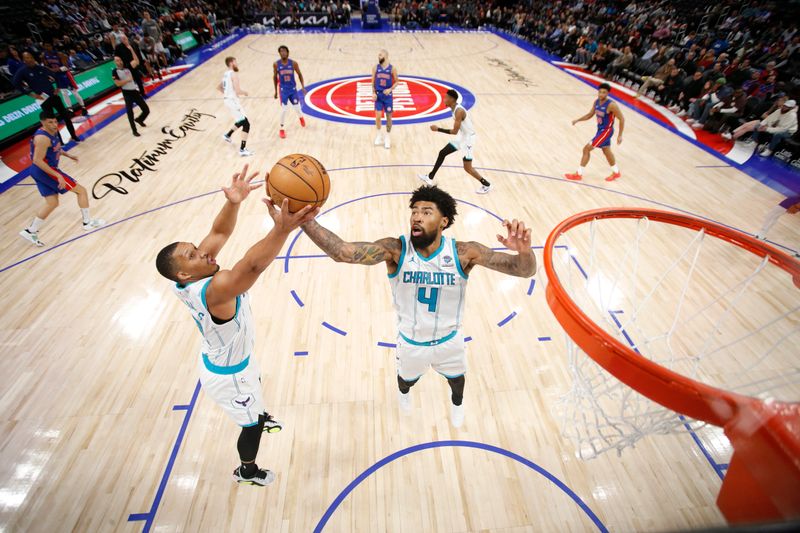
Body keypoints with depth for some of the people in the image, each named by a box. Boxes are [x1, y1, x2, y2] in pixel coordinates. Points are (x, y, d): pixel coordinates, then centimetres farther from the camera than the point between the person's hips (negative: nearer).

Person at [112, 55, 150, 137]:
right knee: (130, 112, -4)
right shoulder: (115, 72, -3)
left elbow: (136, 61, 0)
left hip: (135, 91, 4)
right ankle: (134, 130, 5)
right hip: (127, 94, -4)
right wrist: (127, 79, -16)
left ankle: (139, 120, 37)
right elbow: (118, 83, -12)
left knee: (146, 110, 7)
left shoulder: (127, 67, 9)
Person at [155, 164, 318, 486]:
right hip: (228, 375, -8)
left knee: (256, 388, 37)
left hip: (218, 356, 8)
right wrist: (282, 229, -73)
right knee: (251, 425, 19)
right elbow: (252, 266, -62)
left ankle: (259, 417, 70)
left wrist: (233, 203, -32)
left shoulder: (192, 281, -17)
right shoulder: (212, 290, -43)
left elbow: (219, 233, -15)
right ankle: (247, 471, 50)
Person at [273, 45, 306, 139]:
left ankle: (301, 117, 45)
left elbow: (299, 74, 4)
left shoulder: (293, 63, -8)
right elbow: (275, 77, 4)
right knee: (283, 110, -8)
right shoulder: (276, 64, -8)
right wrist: (276, 90, 5)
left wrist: (303, 87, -5)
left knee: (297, 108, 8)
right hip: (283, 90, -1)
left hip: (293, 89, 1)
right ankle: (282, 129, 7)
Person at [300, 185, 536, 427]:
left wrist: (524, 251, -54)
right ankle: (403, 392, 73)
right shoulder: (395, 249, -29)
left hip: (449, 340, 1)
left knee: (456, 379, 33)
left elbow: (526, 270, -31)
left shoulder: (464, 253, -28)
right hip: (410, 342, 0)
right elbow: (342, 252, -41)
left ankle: (457, 401, 72)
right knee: (407, 379, 32)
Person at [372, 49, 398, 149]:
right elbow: (373, 81, 6)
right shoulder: (375, 68, 1)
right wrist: (373, 92, -7)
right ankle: (379, 135, 16)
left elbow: (396, 82, 1)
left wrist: (390, 89, -16)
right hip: (378, 95, 1)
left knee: (389, 117, 4)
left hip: (388, 95, -1)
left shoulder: (392, 68, -5)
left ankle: (387, 138, 19)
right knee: (378, 116, -5)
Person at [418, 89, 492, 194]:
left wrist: (438, 129, -26)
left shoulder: (459, 111, -27)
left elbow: (454, 131, -30)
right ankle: (430, 177, 23)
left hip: (468, 138, -10)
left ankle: (486, 185, 10)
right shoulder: (455, 108, 2)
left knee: (467, 168, -5)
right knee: (442, 153, 12)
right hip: (462, 136, 10)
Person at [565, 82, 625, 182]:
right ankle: (616, 173, 41)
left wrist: (620, 135, -17)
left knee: (586, 149, -12)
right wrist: (578, 120, -3)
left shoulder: (611, 105, -23)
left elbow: (622, 119, -17)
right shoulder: (596, 102, -1)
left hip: (606, 131, -9)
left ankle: (578, 174, -4)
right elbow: (590, 115, 13)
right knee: (606, 151, 22)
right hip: (600, 130, 9)